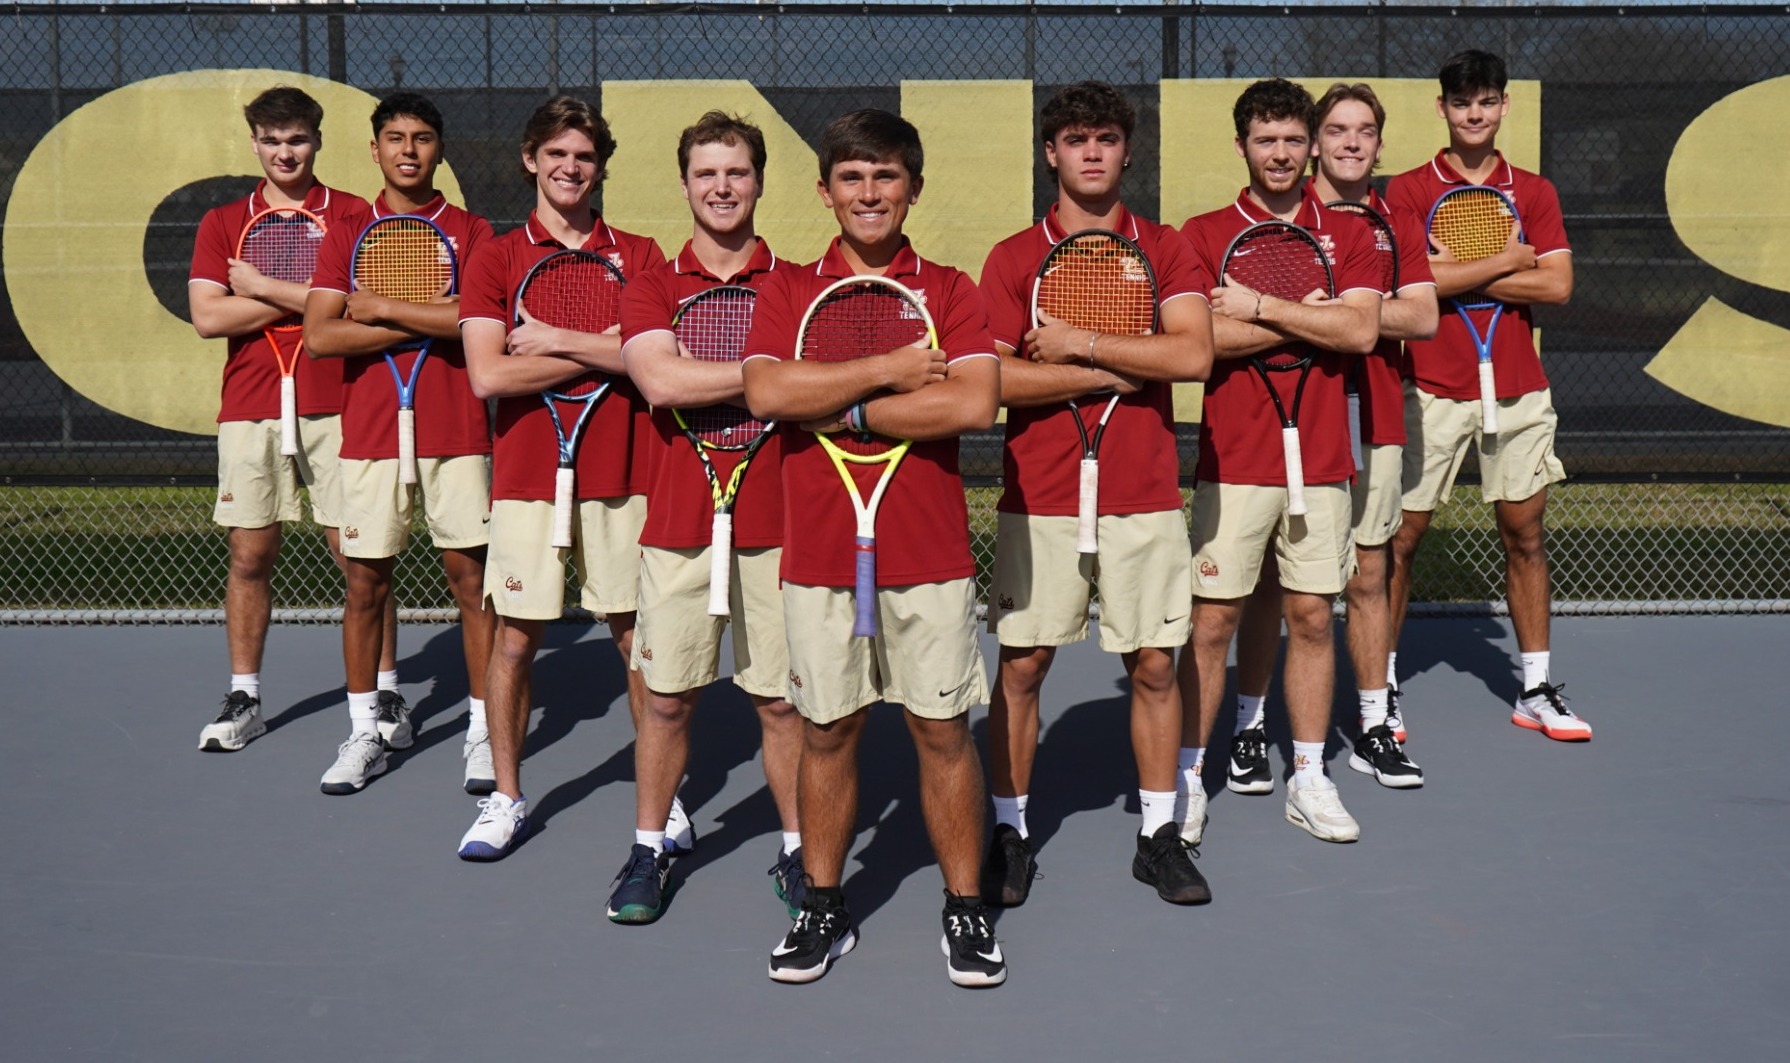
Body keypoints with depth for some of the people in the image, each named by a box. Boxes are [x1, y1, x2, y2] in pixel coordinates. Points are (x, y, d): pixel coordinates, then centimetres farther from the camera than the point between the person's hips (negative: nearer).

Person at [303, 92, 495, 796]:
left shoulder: (471, 232, 6)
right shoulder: (345, 237, 10)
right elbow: (319, 336, -3)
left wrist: (382, 309, -9)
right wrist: (426, 326, -10)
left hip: (457, 436, -2)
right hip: (370, 436, 2)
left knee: (470, 578, 1)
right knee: (365, 583, 5)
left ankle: (483, 728, 10)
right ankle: (367, 729, 17)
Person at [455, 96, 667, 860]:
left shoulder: (638, 256, 6)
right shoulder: (496, 258, 3)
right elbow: (488, 375, -10)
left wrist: (556, 338, -11)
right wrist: (606, 352, -9)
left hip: (621, 476, 0)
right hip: (527, 477, 0)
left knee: (637, 634, 5)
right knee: (515, 636, 4)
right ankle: (507, 799, 17)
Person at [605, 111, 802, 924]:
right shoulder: (652, 288, 6)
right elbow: (659, 378, -13)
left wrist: (702, 377, -11)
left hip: (776, 525, 0)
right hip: (678, 528, 0)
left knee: (782, 699, 6)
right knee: (666, 697, 7)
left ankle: (797, 854, 20)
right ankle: (648, 852, 22)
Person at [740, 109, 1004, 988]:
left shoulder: (949, 291, 4)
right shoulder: (787, 291, 8)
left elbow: (974, 403, -13)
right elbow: (766, 393, -11)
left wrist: (845, 410, -11)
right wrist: (889, 369, -12)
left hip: (928, 551, -1)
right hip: (818, 552, 1)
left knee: (943, 730, 4)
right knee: (827, 731, 9)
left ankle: (966, 911, 16)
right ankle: (823, 908, 23)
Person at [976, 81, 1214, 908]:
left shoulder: (1165, 249, 6)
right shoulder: (1013, 258, 4)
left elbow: (1193, 353, -10)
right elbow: (993, 377, -10)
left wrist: (1079, 344, -11)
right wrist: (1122, 373, -10)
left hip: (1143, 498, 1)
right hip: (1039, 500, -1)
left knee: (1154, 665, 6)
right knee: (1022, 665, 3)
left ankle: (1159, 834, 19)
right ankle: (1010, 832, 16)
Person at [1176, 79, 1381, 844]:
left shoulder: (1347, 235, 8)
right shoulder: (1204, 234, 3)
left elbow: (1361, 330, -8)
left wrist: (1259, 307, -11)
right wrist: (1306, 318, -10)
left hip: (1321, 459, 2)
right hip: (1233, 463, -2)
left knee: (1311, 618, 8)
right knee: (1212, 622, 0)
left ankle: (1309, 780, 19)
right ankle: (1189, 780, 10)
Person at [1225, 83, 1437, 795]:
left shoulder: (1398, 225, 9)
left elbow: (1422, 317, -3)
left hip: (1372, 421, 3)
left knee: (1367, 576, 8)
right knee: (1269, 575, 1)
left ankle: (1374, 729, 18)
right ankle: (1250, 727, 10)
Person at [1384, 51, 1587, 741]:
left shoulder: (1533, 193, 9)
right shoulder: (1408, 190, 1)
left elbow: (1558, 286, -4)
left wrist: (1455, 275, -9)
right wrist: (1505, 261, -8)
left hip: (1517, 389, 3)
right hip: (1432, 391, -3)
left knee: (1525, 534, 8)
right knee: (1402, 535, 0)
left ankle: (1536, 690, 18)